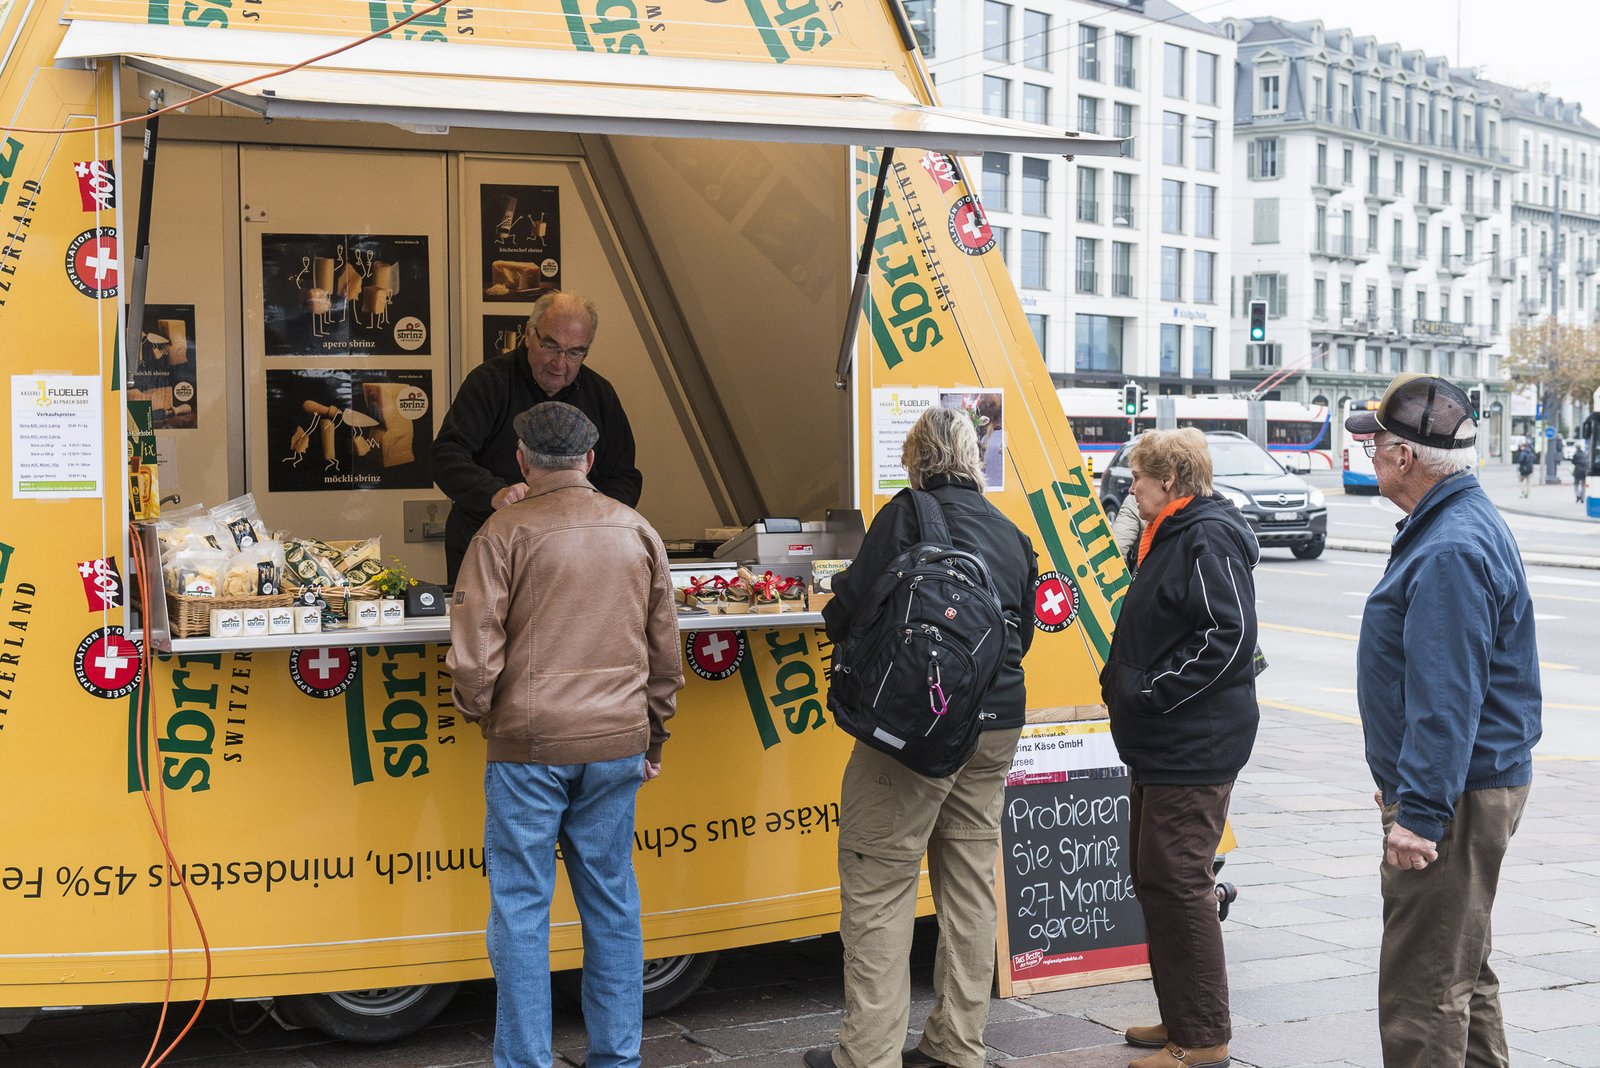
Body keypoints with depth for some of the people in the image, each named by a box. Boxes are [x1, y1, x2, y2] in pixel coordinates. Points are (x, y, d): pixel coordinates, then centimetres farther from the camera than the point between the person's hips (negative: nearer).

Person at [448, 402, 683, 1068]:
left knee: (521, 907, 4)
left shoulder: (505, 533, -7)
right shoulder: (638, 533, 7)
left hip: (530, 744, -4)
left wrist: (479, 711, 9)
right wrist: (653, 734, 23)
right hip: (617, 745, 4)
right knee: (611, 905, 12)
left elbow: (474, 653, -10)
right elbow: (665, 649, 12)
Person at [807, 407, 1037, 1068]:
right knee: (970, 883, 12)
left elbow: (851, 609, -13)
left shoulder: (907, 516, -8)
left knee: (878, 885, 0)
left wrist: (835, 615, 8)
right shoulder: (1010, 534, 13)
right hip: (996, 727, 7)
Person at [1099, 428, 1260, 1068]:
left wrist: (1150, 692, -21)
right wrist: (1121, 683, 12)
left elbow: (1229, 636, -24)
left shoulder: (1207, 539, -16)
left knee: (1177, 884, -7)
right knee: (1153, 881, 16)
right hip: (1161, 747, 11)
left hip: (1195, 750, -11)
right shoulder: (1168, 536, 17)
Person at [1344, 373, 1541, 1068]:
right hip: (1477, 782, 11)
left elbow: (1447, 698, -26)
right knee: (1462, 970, 21)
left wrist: (1420, 812, -25)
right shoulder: (1460, 523, 13)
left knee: (1423, 985, -6)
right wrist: (1402, 783, 26)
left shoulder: (1451, 551, -22)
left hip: (1454, 798, -11)